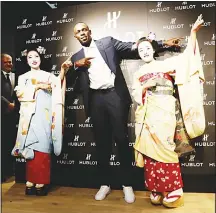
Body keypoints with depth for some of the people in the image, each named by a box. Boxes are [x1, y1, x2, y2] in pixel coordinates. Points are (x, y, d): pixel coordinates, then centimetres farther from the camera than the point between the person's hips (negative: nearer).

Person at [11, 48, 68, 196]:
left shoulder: (48, 75, 18)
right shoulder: (23, 77, 19)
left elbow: (58, 83, -2)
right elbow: (19, 93, 2)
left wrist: (63, 70, -17)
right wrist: (36, 86, -8)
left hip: (44, 113, -1)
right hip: (29, 114, 1)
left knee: (42, 146, -7)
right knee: (31, 147, -4)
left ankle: (41, 182, 0)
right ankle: (31, 181, 5)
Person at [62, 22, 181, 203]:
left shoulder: (108, 42, 13)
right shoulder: (77, 57, 19)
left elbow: (134, 49, 4)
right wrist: (76, 65, -8)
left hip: (115, 95, -2)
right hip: (95, 99, 3)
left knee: (122, 139, 0)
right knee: (102, 142, 8)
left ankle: (127, 184, 15)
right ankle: (105, 184, 23)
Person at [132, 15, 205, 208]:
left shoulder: (166, 64, 11)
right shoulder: (138, 74, 18)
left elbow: (187, 56, 1)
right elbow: (136, 96, 11)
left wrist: (193, 32, -5)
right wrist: (145, 86, -7)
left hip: (164, 112, -3)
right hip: (146, 115, 3)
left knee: (164, 148, -7)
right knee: (149, 150, 1)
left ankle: (172, 191, 6)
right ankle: (156, 191, 13)